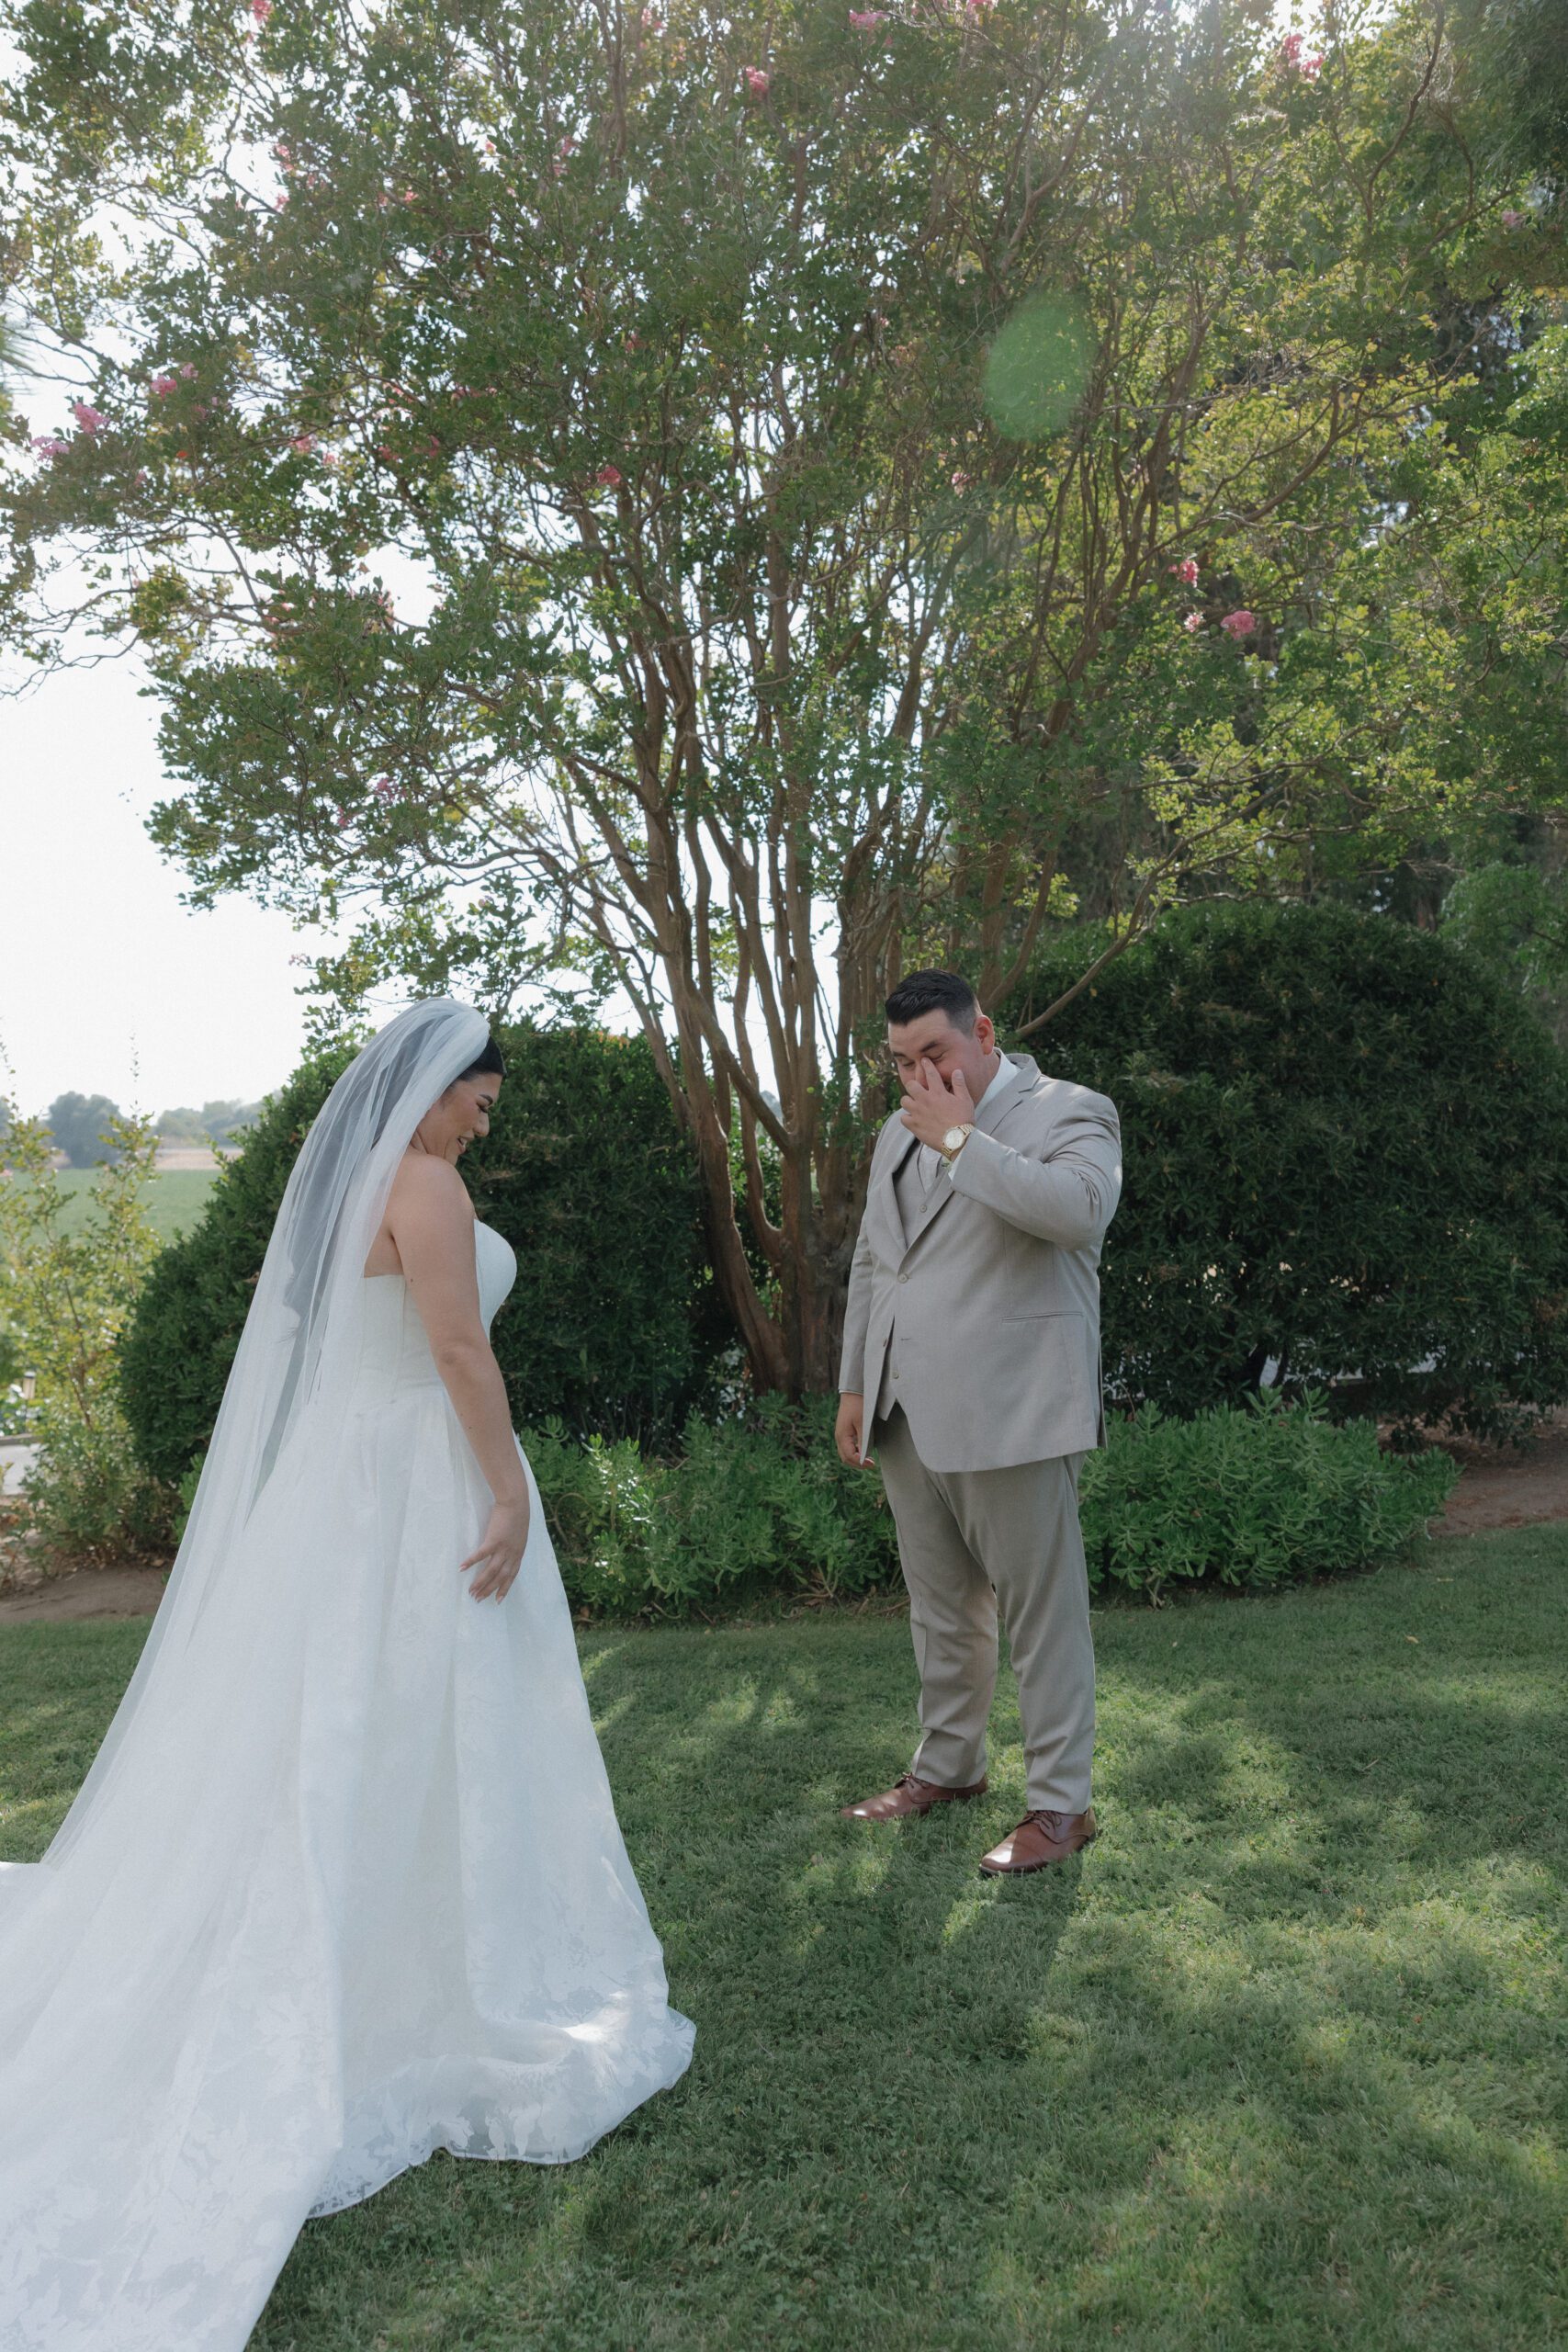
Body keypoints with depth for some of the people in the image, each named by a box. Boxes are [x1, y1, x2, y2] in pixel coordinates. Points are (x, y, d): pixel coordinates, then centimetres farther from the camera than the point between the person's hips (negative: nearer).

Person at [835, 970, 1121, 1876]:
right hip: (910, 1416, 7)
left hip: (1010, 1416, -7)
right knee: (941, 1607, 17)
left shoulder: (1068, 1112, -5)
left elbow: (1080, 1209, -26)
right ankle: (949, 1765, 33)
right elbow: (872, 1263, 22)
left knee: (1042, 1611, 1)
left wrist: (961, 1139, -18)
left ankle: (1062, 1804, 12)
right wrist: (854, 1386, 17)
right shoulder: (903, 1132, 18)